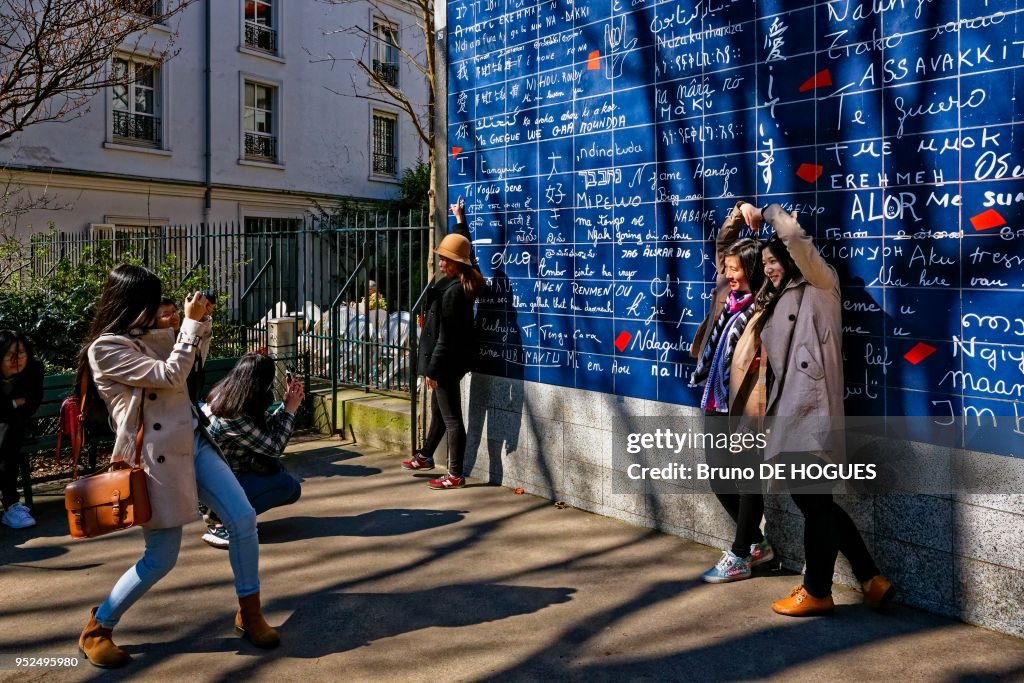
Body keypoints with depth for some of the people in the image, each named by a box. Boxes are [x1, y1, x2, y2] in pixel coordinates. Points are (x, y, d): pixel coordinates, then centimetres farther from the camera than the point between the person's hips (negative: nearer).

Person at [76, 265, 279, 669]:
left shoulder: (153, 336, 9)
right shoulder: (104, 349, -12)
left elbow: (187, 361, 28)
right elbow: (169, 376, -19)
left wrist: (198, 320, 9)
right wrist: (192, 322, -15)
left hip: (194, 442, 7)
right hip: (155, 458, -7)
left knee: (243, 519, -3)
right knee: (161, 558, -1)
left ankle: (249, 613, 14)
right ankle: (96, 630, 23)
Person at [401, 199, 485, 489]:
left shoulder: (452, 291, -23)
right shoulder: (463, 280, 3)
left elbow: (446, 336, -22)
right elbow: (464, 248, 24)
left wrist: (433, 368, -18)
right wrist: (461, 220, 37)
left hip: (447, 359, -10)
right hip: (452, 358, 10)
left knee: (451, 416, -3)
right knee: (438, 408, 23)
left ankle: (455, 475, 6)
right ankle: (425, 456, 40)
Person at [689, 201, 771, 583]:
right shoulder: (727, 292, 8)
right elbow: (723, 245, 20)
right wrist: (739, 212, 11)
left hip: (745, 407, -8)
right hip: (716, 402, 8)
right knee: (719, 477, 14)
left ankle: (740, 556, 19)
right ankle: (757, 544, 31)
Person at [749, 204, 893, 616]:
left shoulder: (819, 287, 0)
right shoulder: (779, 300, 22)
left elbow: (796, 241, -16)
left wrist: (775, 216, 1)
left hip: (810, 411, -9)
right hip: (790, 412, 9)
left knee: (814, 501, 0)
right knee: (814, 501, 12)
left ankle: (817, 592, 13)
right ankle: (871, 580, 21)